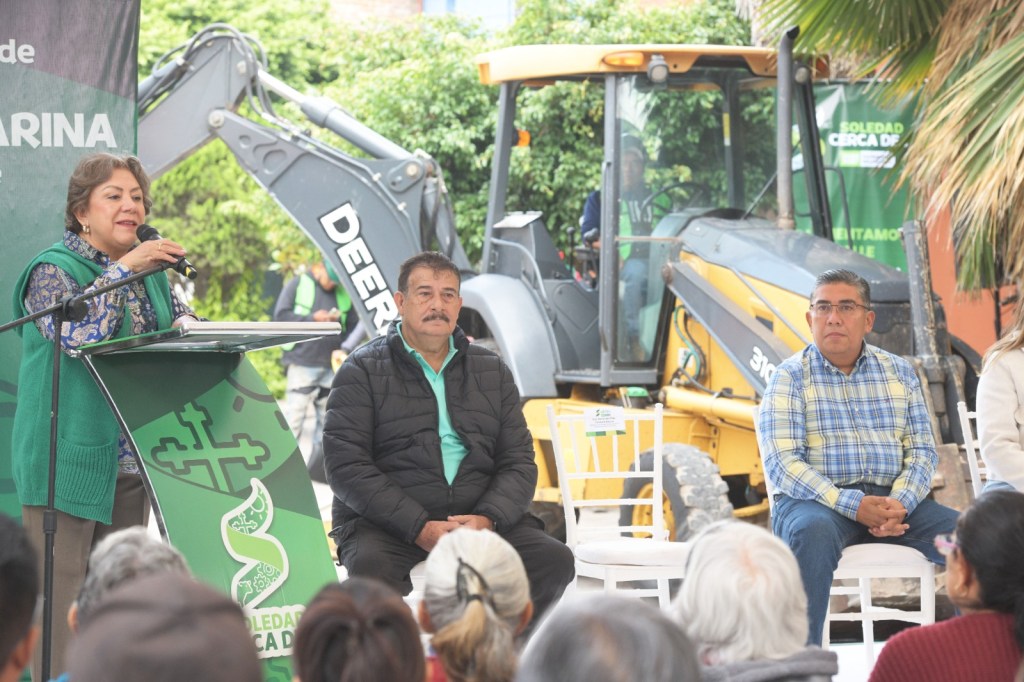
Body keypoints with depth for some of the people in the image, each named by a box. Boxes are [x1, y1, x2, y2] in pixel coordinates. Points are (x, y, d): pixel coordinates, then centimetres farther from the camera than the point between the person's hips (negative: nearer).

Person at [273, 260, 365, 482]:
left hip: (332, 366, 4)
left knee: (327, 419, 6)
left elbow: (354, 327, 15)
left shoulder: (344, 294, 13)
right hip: (302, 363, -4)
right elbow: (281, 315, -4)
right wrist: (312, 319, -12)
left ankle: (318, 468, 14)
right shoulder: (297, 285, 3)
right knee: (295, 415, -9)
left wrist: (345, 349, -4)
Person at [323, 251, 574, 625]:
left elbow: (519, 461, 11)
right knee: (370, 567, -37)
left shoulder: (492, 371, 18)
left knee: (555, 560, -21)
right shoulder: (362, 370, 5)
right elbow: (346, 467, -6)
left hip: (481, 520, 4)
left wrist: (488, 519, -11)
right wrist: (419, 528, -17)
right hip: (386, 524, -4)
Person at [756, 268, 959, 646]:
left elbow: (922, 450, 10)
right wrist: (854, 505, -19)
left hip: (894, 500, 4)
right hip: (817, 501, -4)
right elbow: (782, 463, -8)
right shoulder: (789, 377, 2)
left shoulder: (900, 373, 15)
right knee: (813, 531, -39)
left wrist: (900, 503, -12)